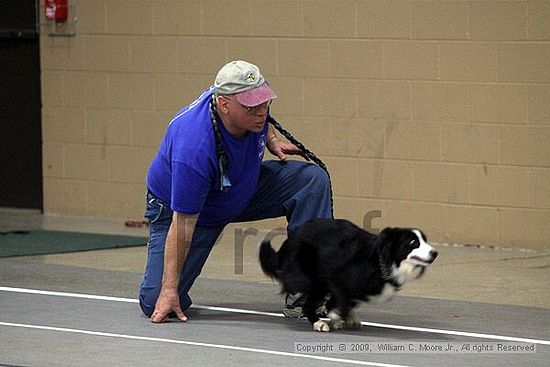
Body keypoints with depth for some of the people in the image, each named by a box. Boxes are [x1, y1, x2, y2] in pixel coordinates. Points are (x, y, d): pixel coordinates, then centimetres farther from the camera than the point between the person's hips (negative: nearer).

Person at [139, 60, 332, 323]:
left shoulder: (248, 99, -22)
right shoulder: (195, 148, -41)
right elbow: (183, 223, -35)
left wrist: (272, 141, -7)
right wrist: (169, 290, -33)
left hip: (244, 188, 6)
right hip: (177, 206, -6)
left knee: (313, 179, -17)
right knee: (156, 303, -18)